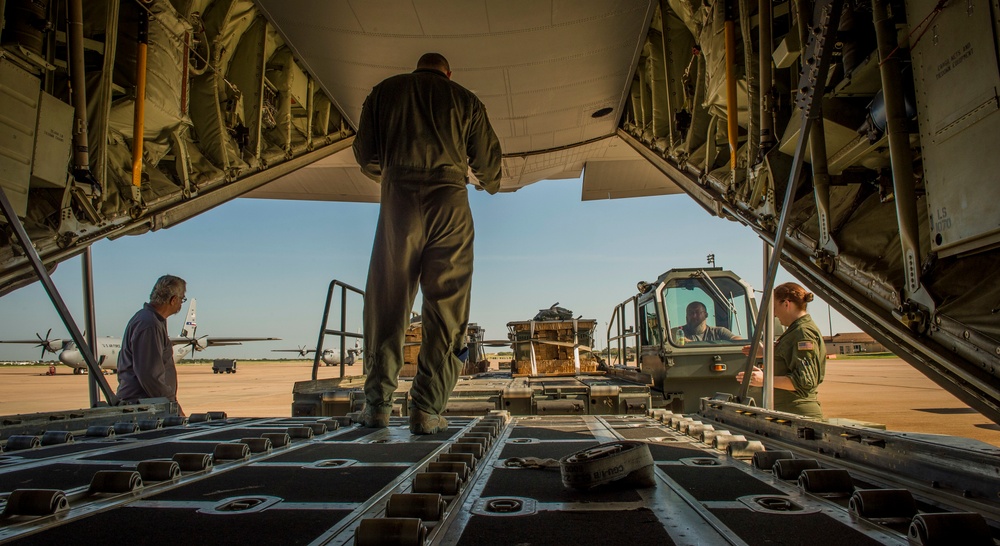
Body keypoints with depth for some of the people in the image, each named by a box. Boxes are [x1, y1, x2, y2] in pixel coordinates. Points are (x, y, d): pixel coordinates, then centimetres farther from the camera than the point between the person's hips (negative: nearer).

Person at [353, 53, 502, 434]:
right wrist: (491, 186, 38)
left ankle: (377, 403, 7)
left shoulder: (385, 91, 18)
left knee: (386, 303, 7)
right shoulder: (465, 99, 17)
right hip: (449, 202, 0)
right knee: (446, 308, 1)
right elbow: (487, 161, 16)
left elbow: (365, 153, 14)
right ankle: (427, 410, -1)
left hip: (400, 199, 1)